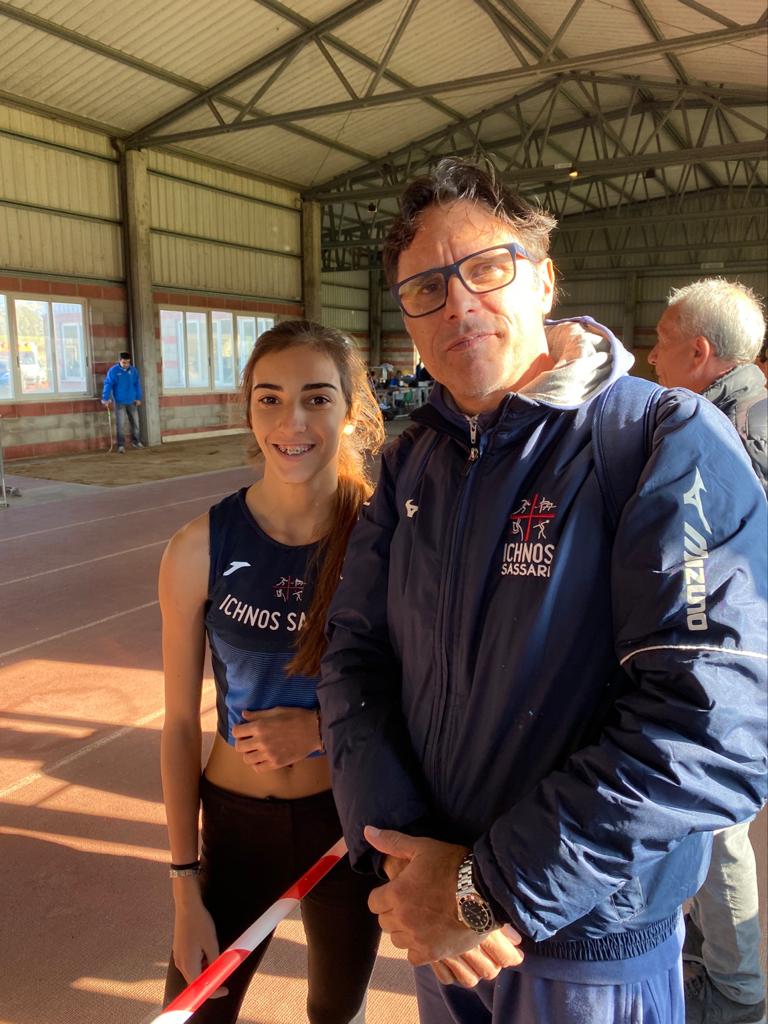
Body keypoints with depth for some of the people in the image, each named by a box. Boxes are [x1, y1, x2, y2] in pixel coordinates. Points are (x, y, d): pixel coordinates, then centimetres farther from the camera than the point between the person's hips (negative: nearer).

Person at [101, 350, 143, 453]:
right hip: (119, 402, -4)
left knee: (135, 422, 12)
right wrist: (105, 399, -20)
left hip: (132, 402, 4)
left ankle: (136, 441, 28)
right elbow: (108, 384, -13)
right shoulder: (113, 371, -9)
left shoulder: (133, 370, 2)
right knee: (120, 424, -6)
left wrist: (138, 398, 5)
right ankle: (121, 445, -2)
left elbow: (137, 384, 8)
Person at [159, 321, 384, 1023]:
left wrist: (327, 727, -19)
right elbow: (180, 723, -7)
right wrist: (186, 888, -3)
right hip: (235, 822, 0)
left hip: (350, 820, 1)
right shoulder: (201, 549, -15)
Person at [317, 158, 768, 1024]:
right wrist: (398, 845, -14)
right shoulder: (412, 461, 0)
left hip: (593, 944, -5)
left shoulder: (667, 440, -19)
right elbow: (356, 652, -1)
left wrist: (493, 886, -22)